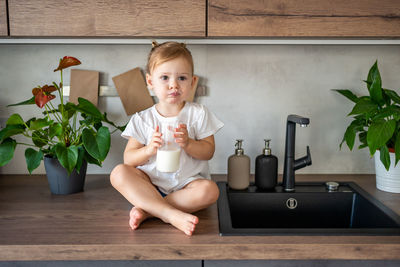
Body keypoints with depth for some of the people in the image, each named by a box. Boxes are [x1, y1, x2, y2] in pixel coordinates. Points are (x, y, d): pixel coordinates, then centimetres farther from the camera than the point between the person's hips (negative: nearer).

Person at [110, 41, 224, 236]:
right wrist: (149, 149, -21)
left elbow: (208, 151, -1)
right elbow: (129, 159, -1)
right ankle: (172, 215, -35)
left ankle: (146, 210, -26)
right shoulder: (142, 119, 2)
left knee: (209, 190, -31)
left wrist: (188, 143, -21)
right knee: (119, 173, -25)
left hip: (187, 182, -1)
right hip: (151, 182, 1)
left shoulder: (198, 114, 1)